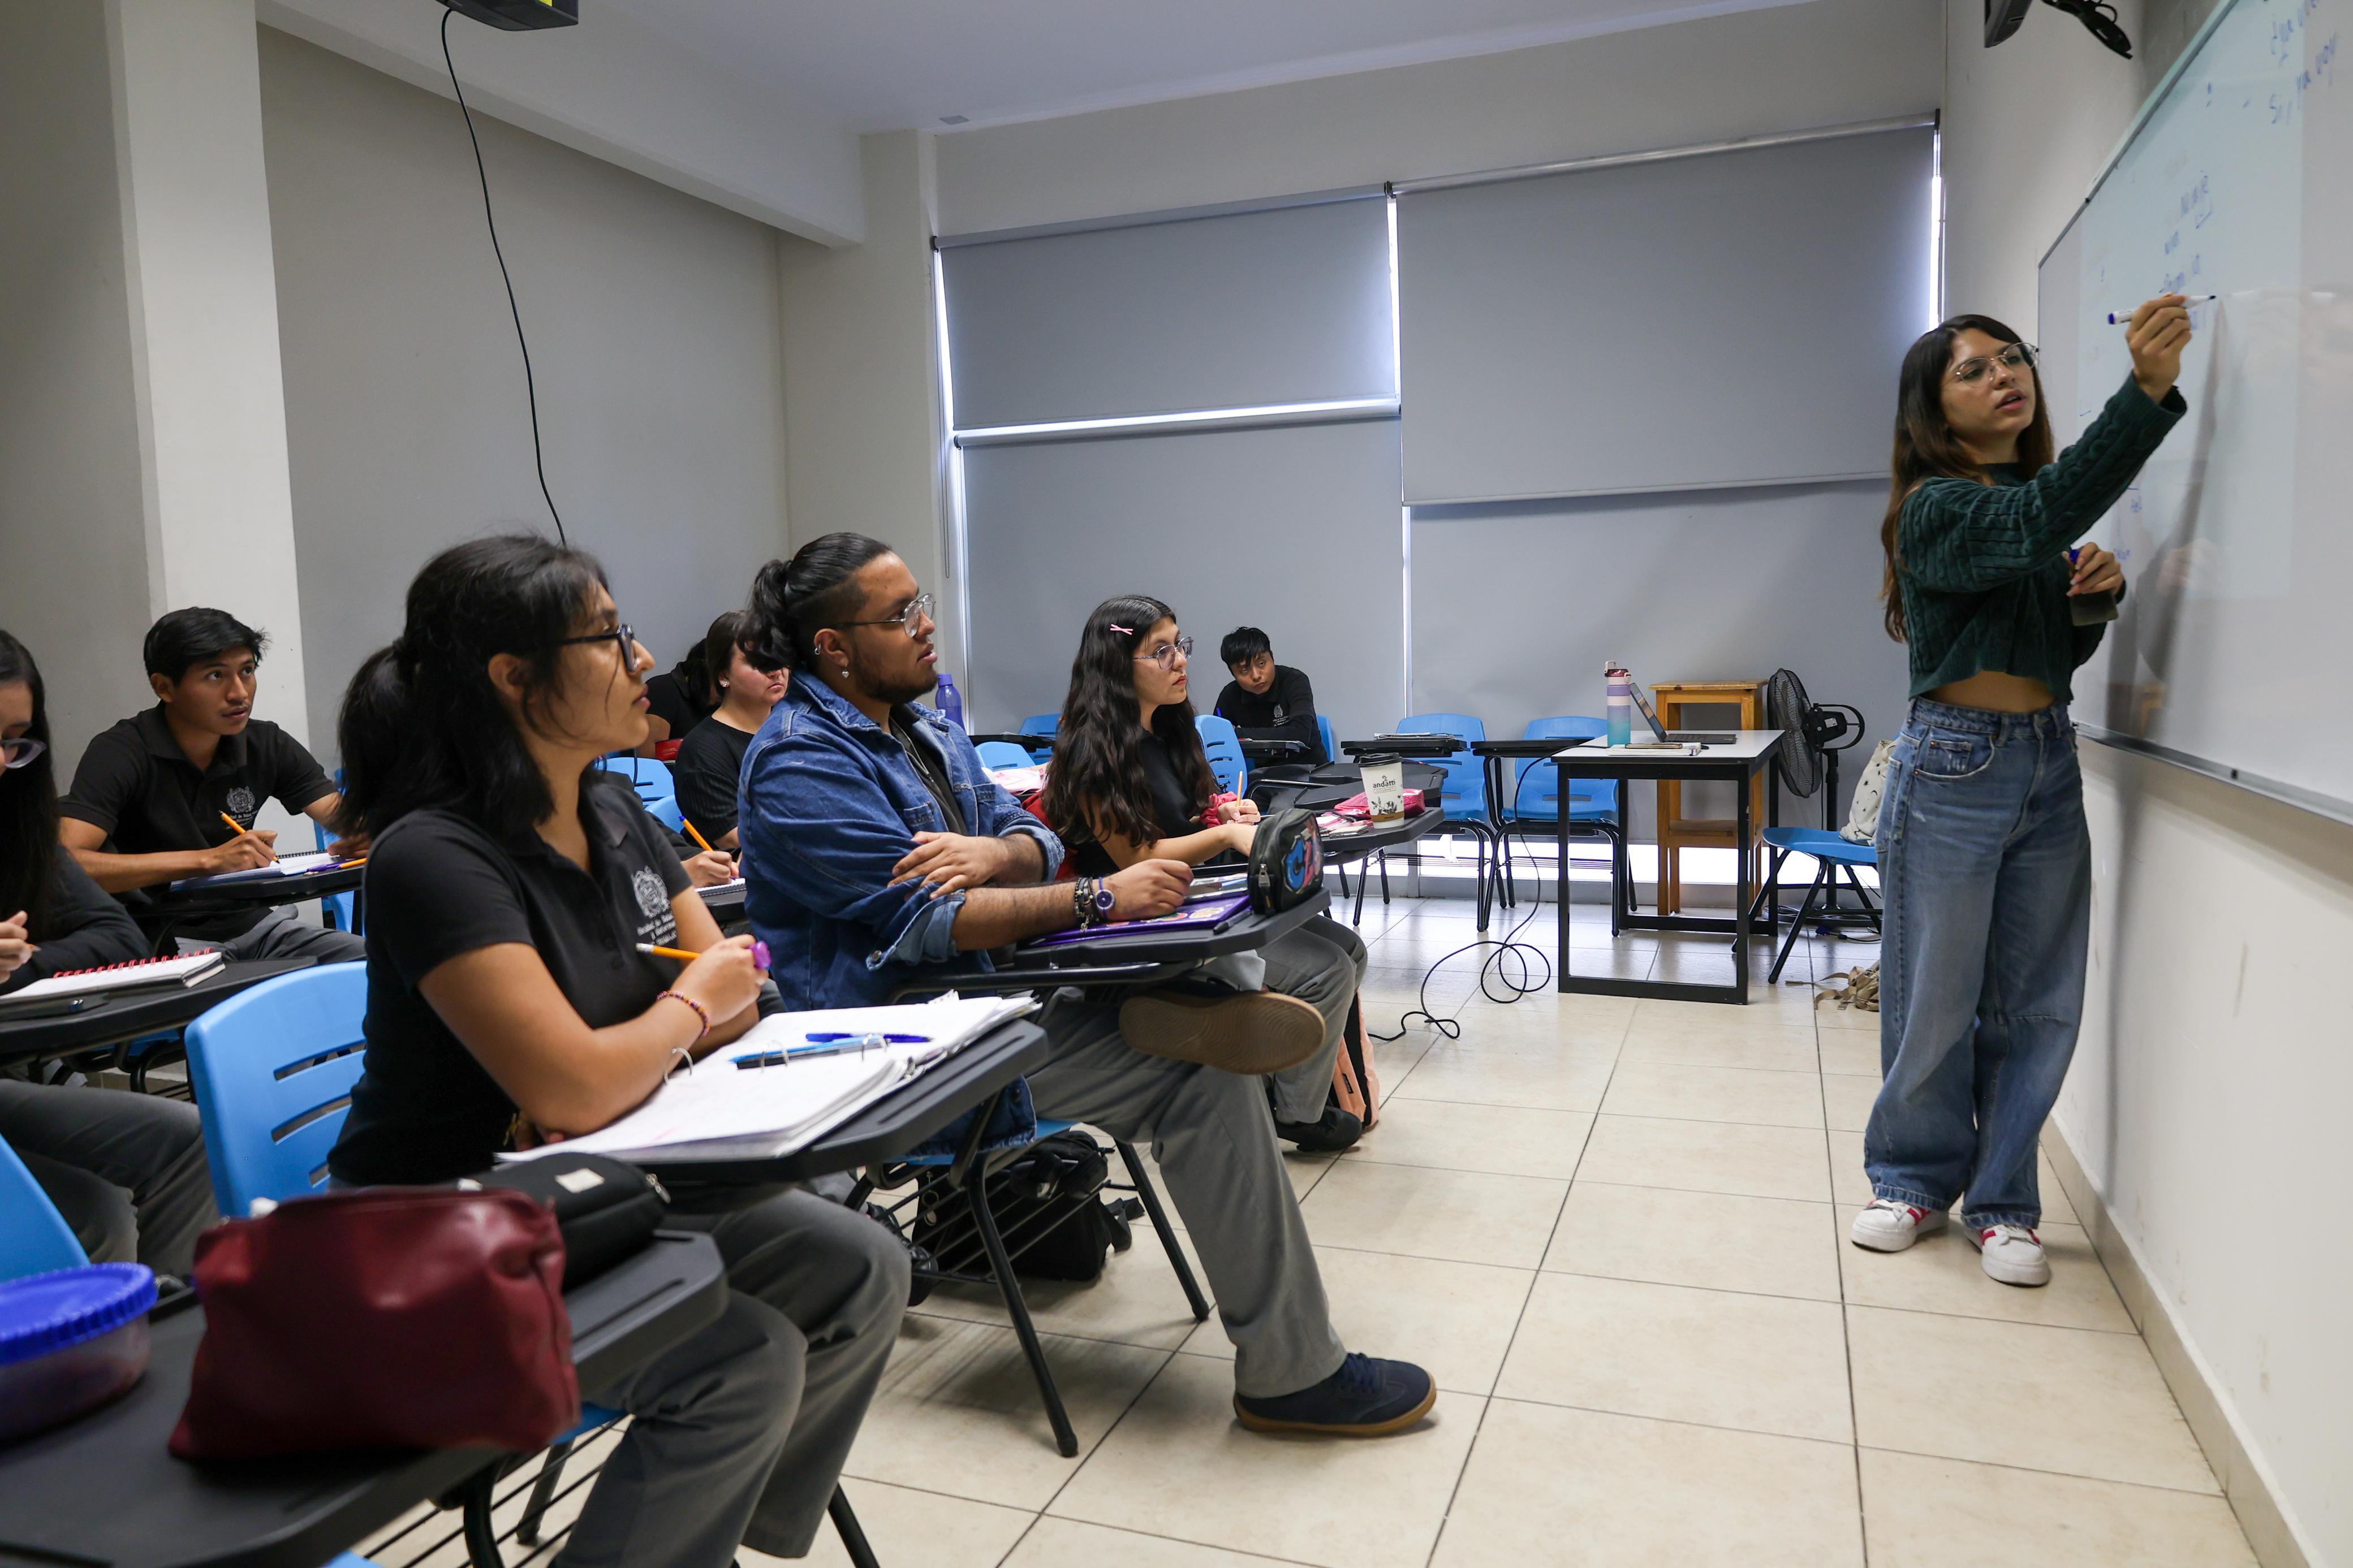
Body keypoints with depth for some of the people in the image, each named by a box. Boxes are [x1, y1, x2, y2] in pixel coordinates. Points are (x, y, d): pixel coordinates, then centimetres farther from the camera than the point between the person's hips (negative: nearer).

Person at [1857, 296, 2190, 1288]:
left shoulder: (2037, 500, 13)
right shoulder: (1938, 509, -9)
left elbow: (2062, 650, 21)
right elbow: (2039, 524, -32)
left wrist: (2099, 590, 0)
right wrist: (2148, 390, -39)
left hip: (2049, 767, 7)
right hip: (1954, 768, -6)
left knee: (2036, 1002, 7)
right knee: (1937, 999, 3)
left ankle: (2000, 1202, 20)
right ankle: (1915, 1179, 23)